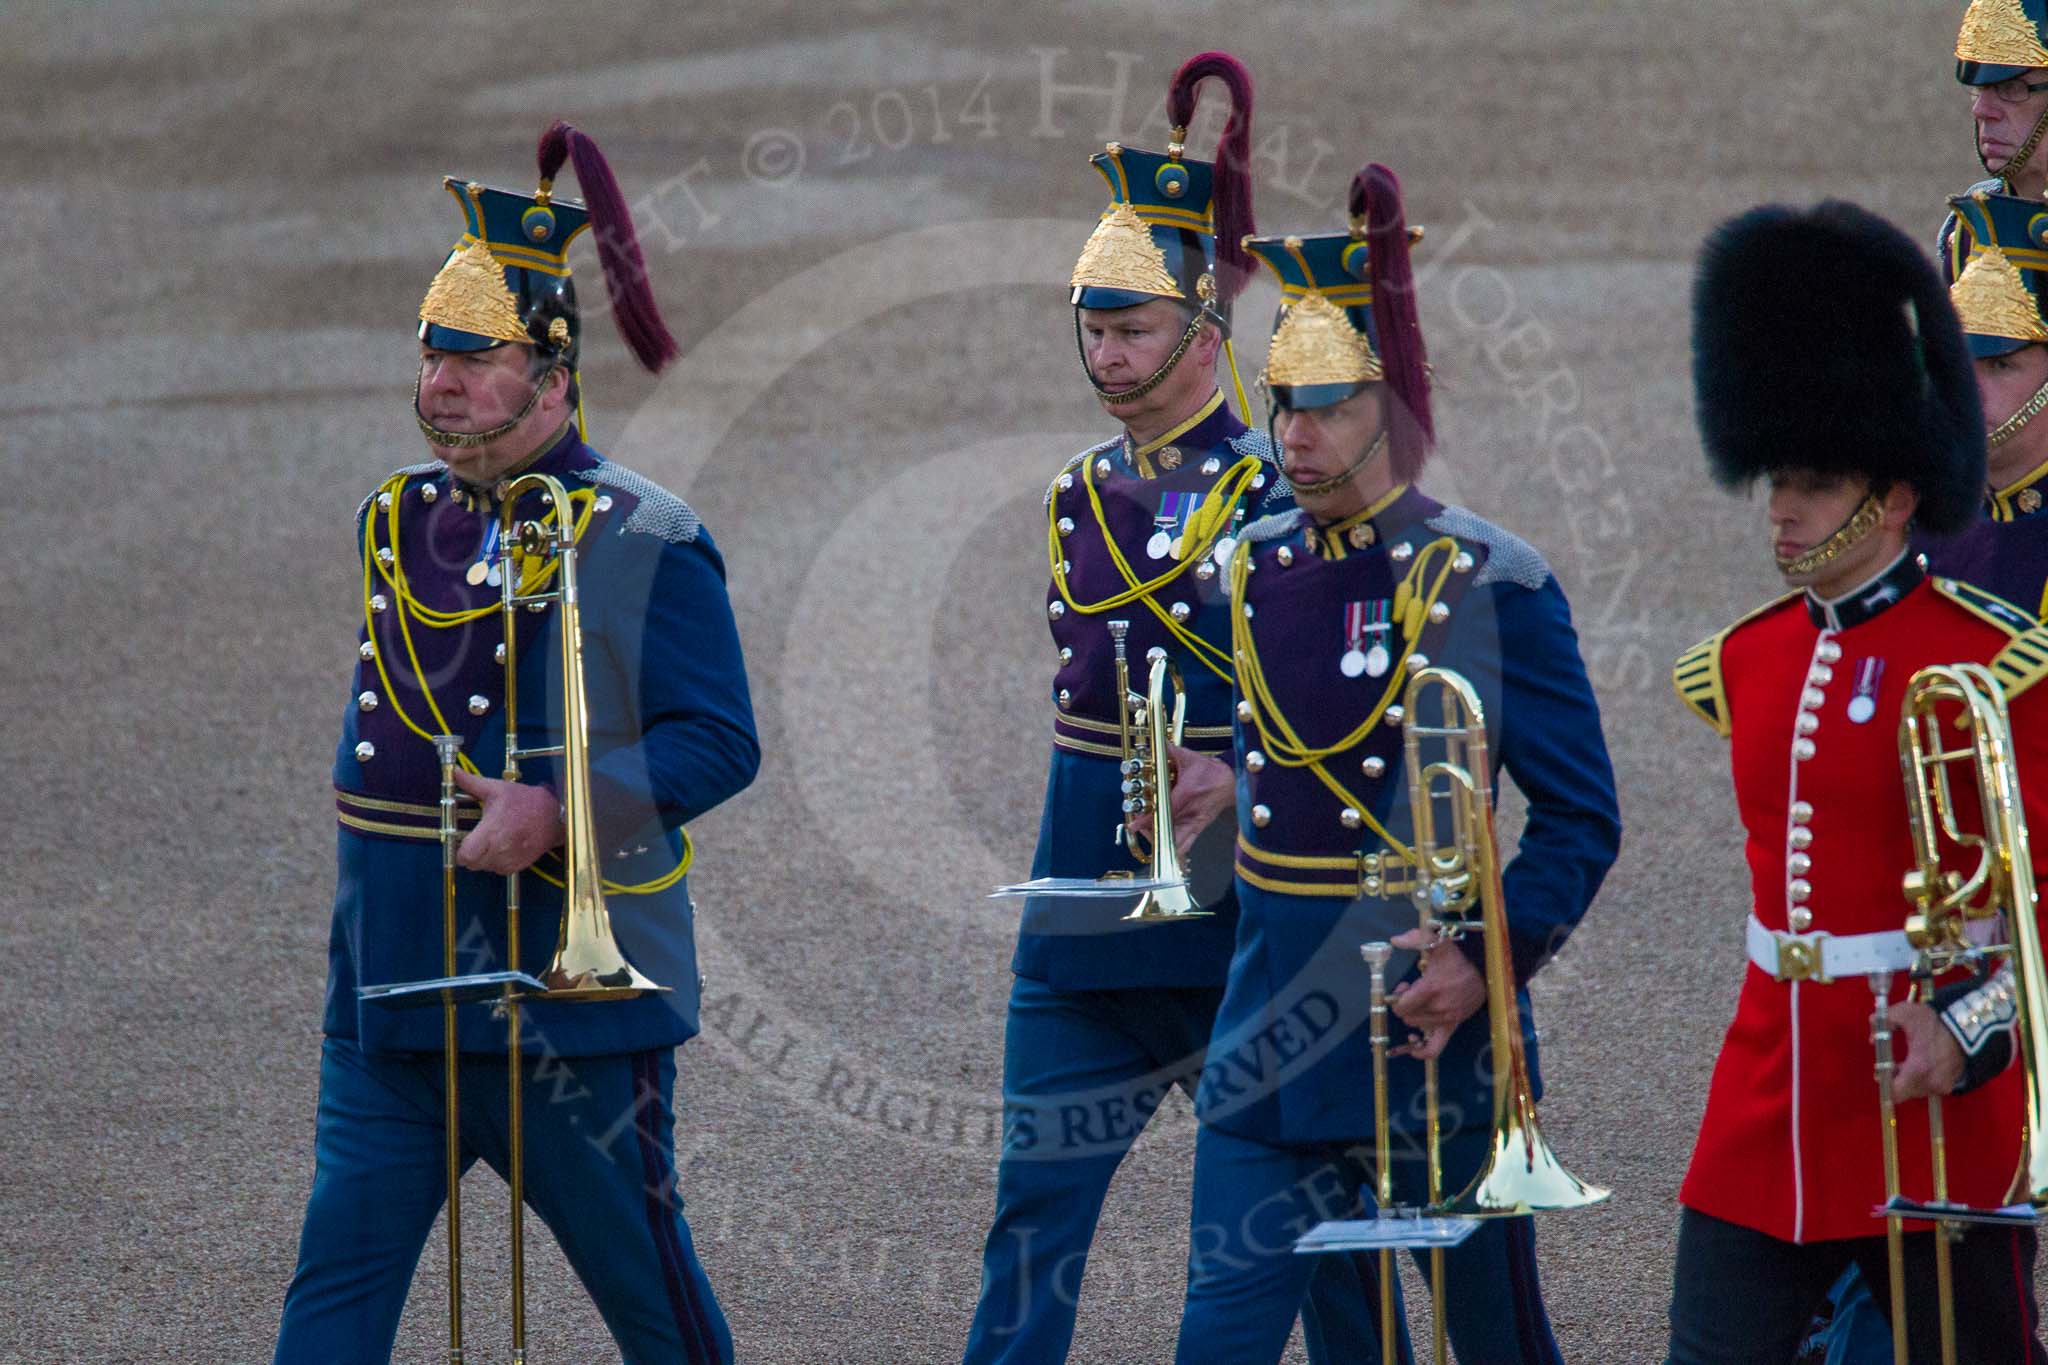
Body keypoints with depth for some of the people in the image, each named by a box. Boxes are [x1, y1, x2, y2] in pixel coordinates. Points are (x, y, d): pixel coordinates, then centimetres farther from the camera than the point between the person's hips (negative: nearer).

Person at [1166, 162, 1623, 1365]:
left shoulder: (1491, 587, -10)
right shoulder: (1254, 570, 6)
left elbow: (1582, 816, -9)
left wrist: (1487, 962, -19)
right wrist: (1240, 788, 9)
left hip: (1431, 1034, -5)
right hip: (1273, 1036, 5)